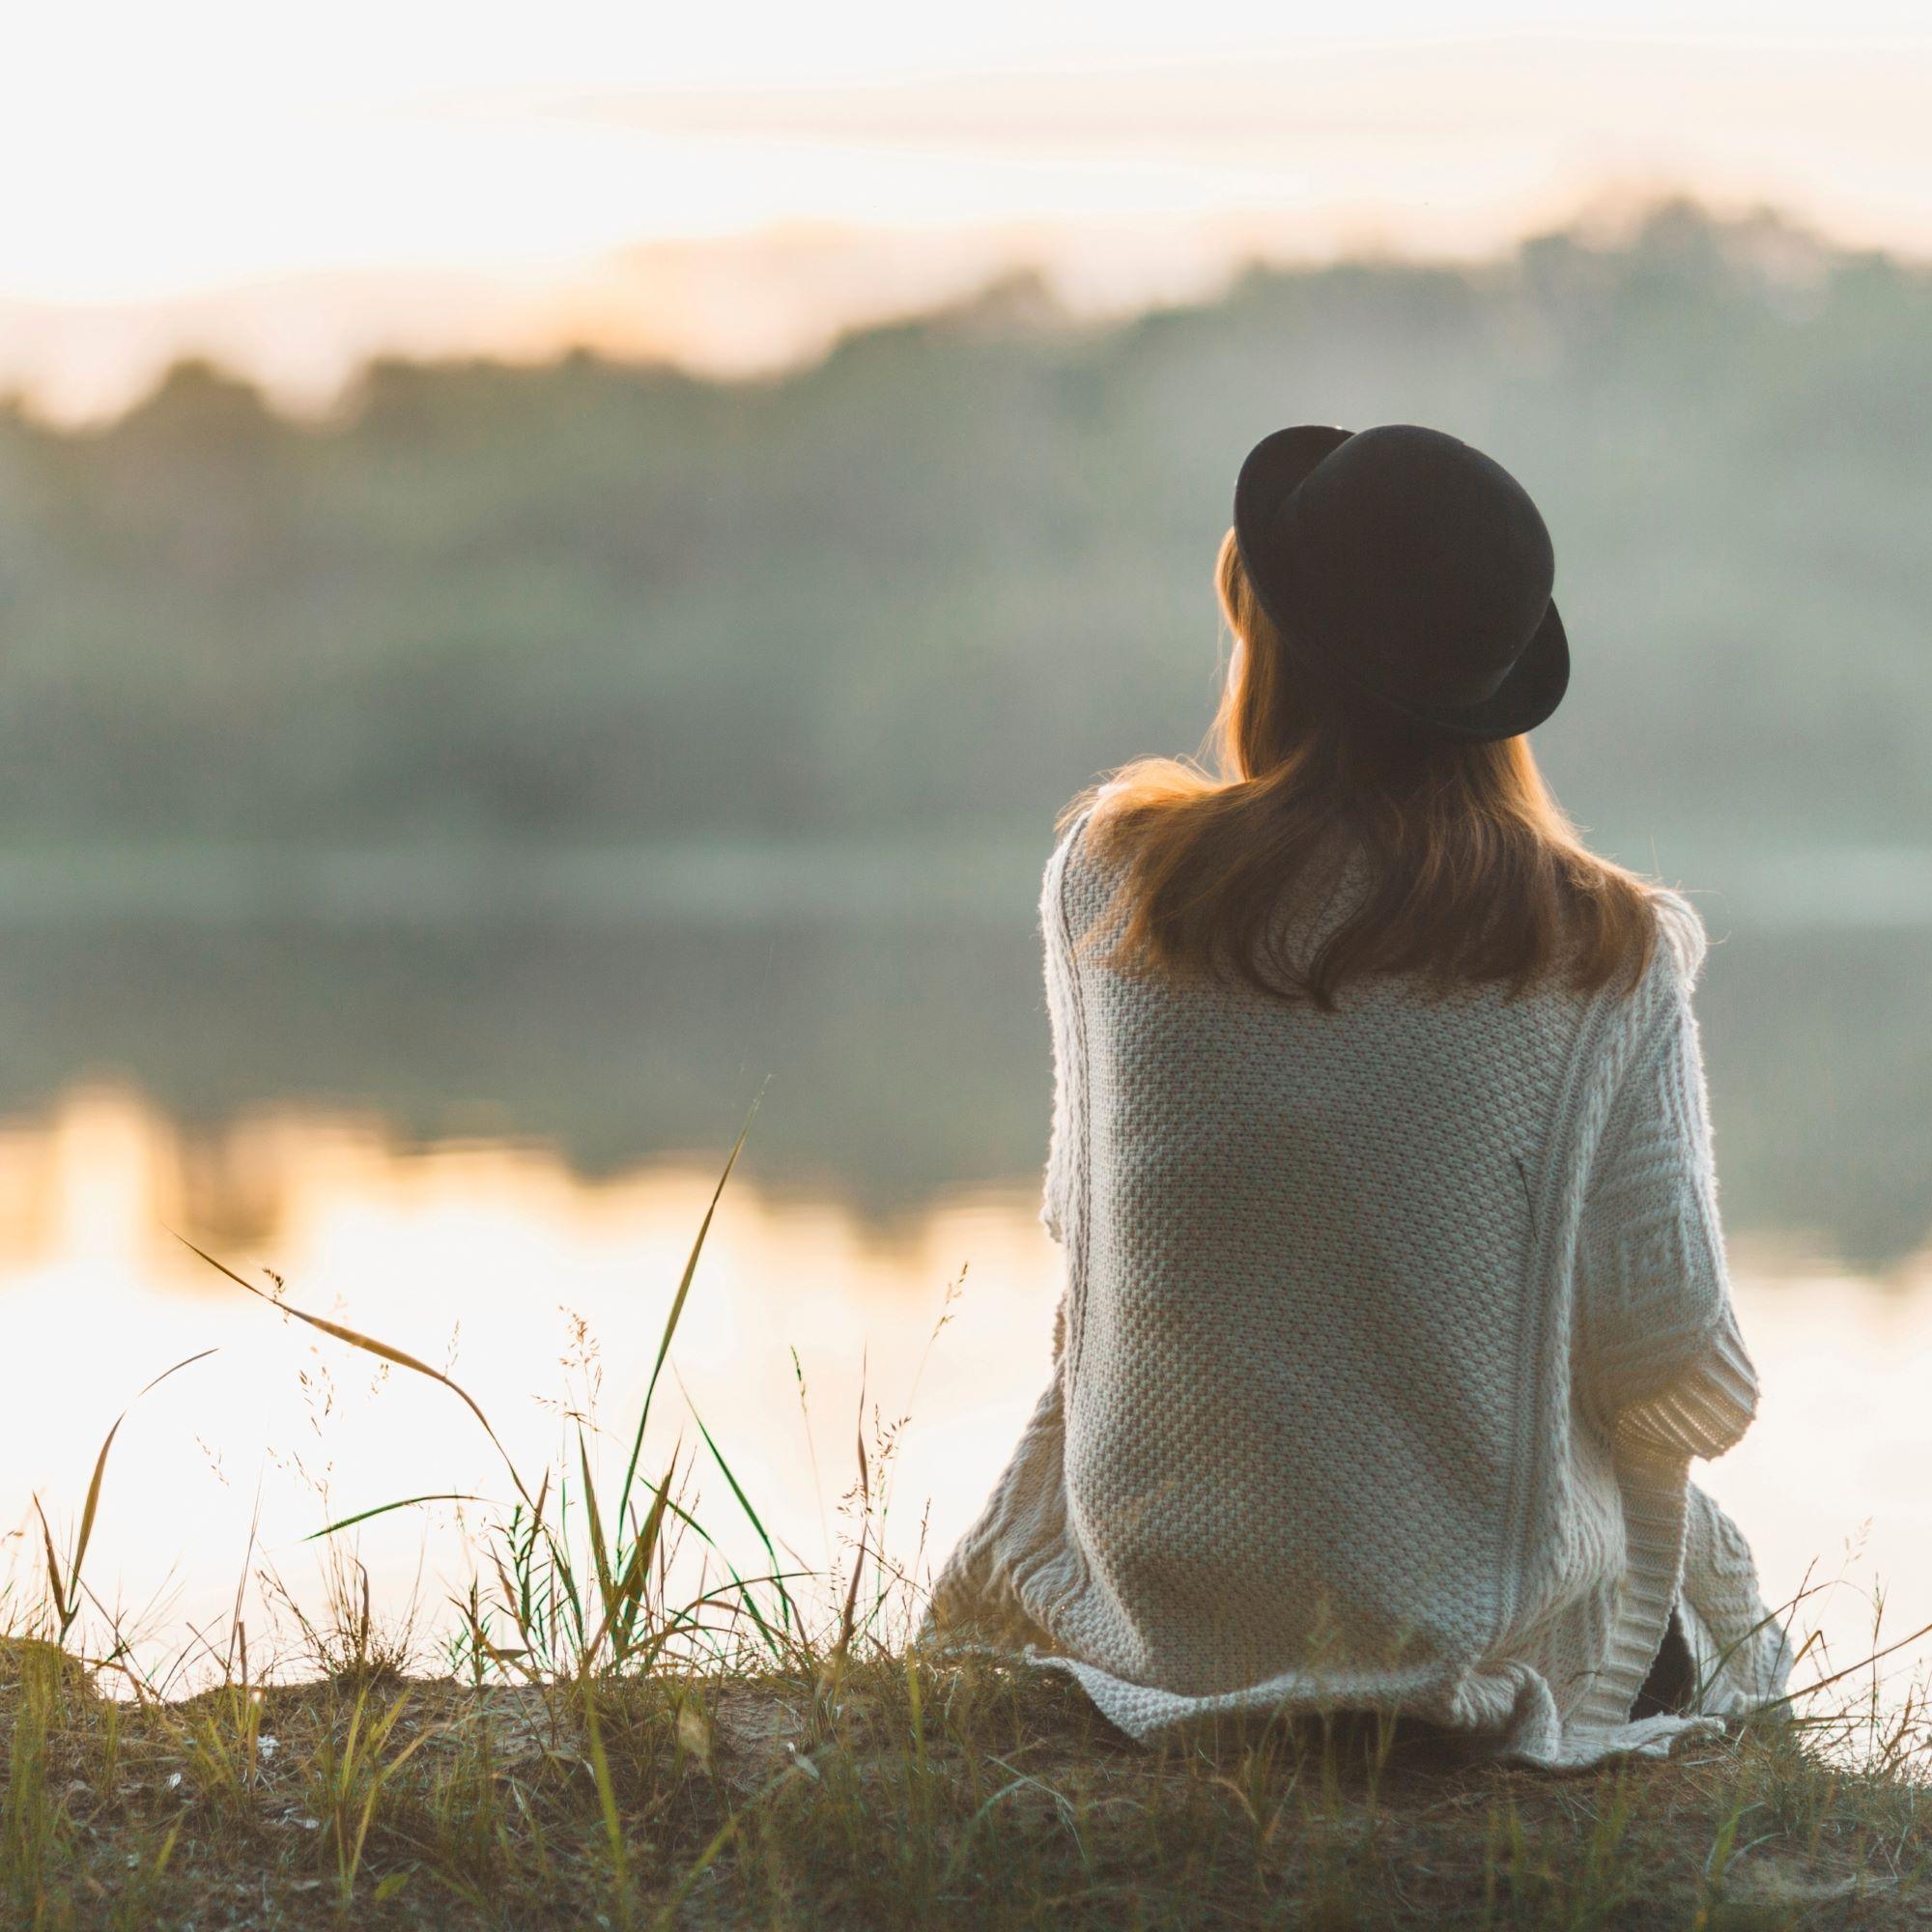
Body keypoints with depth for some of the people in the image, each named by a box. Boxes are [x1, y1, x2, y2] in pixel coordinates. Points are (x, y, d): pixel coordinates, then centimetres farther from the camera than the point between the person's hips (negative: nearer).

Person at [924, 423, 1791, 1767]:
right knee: (1719, 1588, 33)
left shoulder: (1107, 874, -10)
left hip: (1158, 1597, 1)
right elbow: (1687, 1373, -11)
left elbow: (1080, 1215, 3)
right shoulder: (1609, 958, -14)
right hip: (1488, 1629, -1)